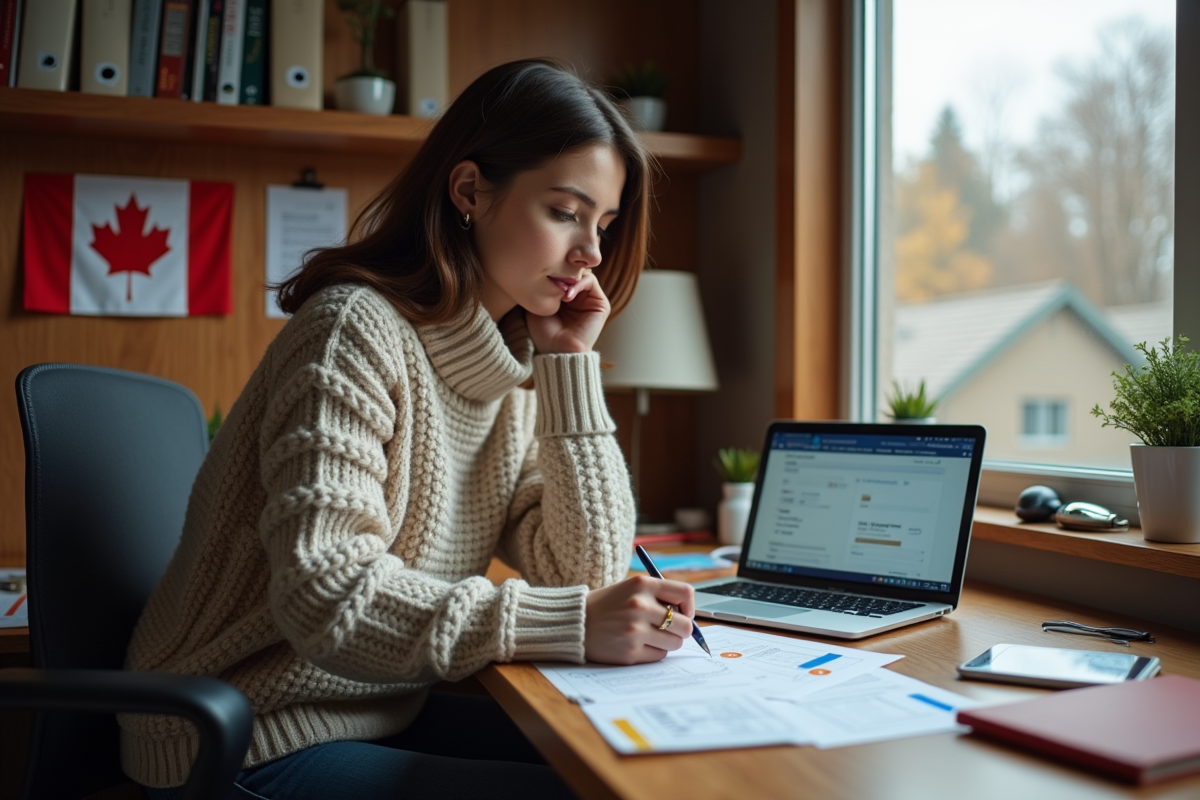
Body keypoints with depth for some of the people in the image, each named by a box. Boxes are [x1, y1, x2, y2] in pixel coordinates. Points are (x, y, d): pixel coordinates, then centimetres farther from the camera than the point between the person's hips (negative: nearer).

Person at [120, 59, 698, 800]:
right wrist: (571, 626, -32)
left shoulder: (514, 371, 4)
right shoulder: (357, 329, -18)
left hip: (386, 716, 7)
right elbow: (326, 595, -27)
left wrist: (573, 366, -8)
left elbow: (588, 573, -4)